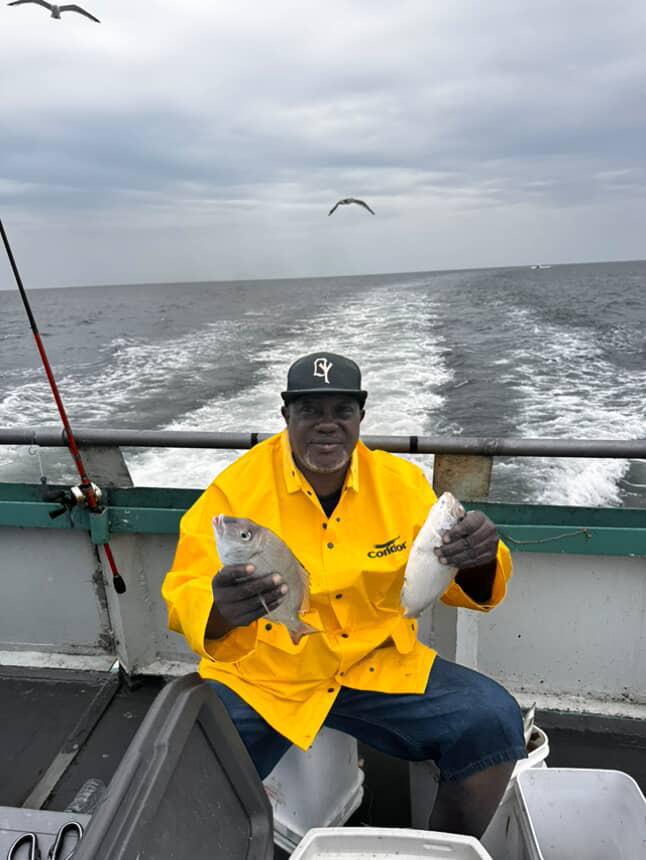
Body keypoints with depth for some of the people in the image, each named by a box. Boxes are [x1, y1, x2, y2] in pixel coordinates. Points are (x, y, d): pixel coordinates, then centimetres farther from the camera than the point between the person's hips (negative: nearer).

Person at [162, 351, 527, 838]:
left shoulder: (402, 482, -4)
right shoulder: (238, 487, -13)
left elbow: (459, 581, 2)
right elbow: (184, 599, -14)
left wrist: (478, 559, -23)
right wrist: (220, 610, -39)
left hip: (378, 668, 3)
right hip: (260, 677, -1)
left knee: (494, 722, -12)